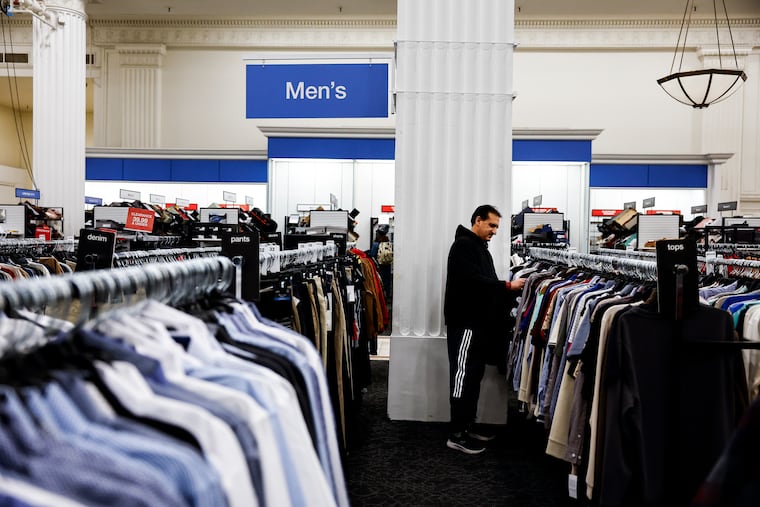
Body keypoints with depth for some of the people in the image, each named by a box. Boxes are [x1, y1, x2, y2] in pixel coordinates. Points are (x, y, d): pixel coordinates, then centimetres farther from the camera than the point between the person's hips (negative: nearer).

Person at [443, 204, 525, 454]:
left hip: (479, 323, 10)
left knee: (474, 377, 13)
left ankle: (468, 426, 22)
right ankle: (457, 435, 1)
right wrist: (507, 286, -20)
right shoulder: (463, 245, -10)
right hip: (465, 323, -10)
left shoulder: (481, 249, 20)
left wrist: (511, 289, 2)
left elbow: (486, 284, 17)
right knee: (463, 377, -6)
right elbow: (472, 281, -22)